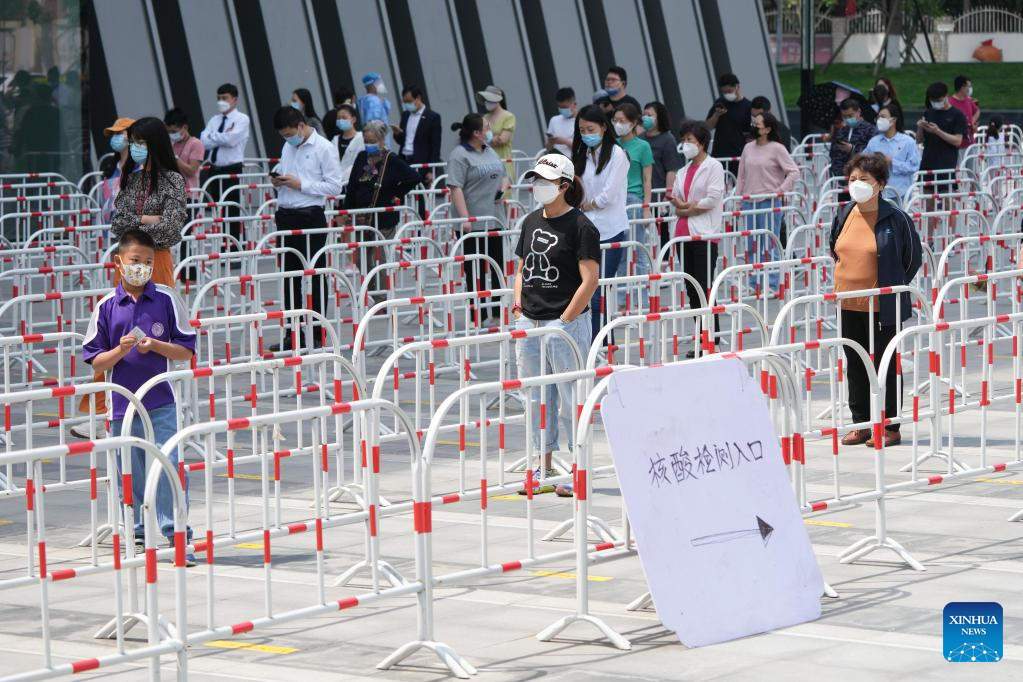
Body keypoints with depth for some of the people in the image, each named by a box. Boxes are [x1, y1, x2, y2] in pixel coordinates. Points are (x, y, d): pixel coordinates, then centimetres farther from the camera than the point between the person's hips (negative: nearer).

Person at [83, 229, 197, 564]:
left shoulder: (167, 299, 1)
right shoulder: (106, 306, 3)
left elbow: (187, 350, 3)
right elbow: (95, 361, 5)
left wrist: (155, 345, -13)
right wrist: (120, 350, -14)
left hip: (162, 402, -2)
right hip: (123, 405, 2)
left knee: (170, 468, -9)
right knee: (130, 474, 8)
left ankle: (178, 536, -4)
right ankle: (138, 536, 21)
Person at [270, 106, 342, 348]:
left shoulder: (324, 149, -7)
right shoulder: (288, 147, 15)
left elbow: (335, 186, -11)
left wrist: (300, 184, -16)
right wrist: (277, 180, 4)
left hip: (310, 216, -7)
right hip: (286, 216, 7)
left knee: (314, 275, -1)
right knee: (290, 274, 10)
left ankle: (316, 335, 4)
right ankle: (292, 333, 16)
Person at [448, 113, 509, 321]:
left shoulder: (490, 152, 16)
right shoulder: (460, 156, -11)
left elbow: (503, 176, 28)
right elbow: (456, 187, -18)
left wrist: (503, 187, 4)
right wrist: (464, 218, -25)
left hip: (495, 219, 8)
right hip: (474, 222, -8)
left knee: (497, 266, 12)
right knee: (476, 270, -2)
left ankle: (498, 311, 21)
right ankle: (477, 315, 3)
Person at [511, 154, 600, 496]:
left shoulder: (580, 226, -10)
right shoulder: (531, 222, 11)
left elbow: (589, 280, -14)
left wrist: (564, 320, -16)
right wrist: (519, 306, 8)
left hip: (567, 323, -7)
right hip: (529, 323, 7)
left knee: (571, 399, -2)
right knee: (537, 398, 13)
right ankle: (544, 469, 23)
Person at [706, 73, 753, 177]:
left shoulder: (747, 106, -2)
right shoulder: (720, 103, 10)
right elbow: (709, 126, 10)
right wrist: (717, 114, -8)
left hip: (738, 154, -3)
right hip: (719, 153, 3)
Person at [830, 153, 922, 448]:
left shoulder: (895, 219, -10)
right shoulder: (843, 217, 5)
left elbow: (913, 255, 2)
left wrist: (894, 286, 6)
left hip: (882, 306, -5)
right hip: (848, 305, 5)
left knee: (885, 367, 2)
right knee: (855, 366, 11)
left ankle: (890, 427, 11)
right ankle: (861, 424, 21)